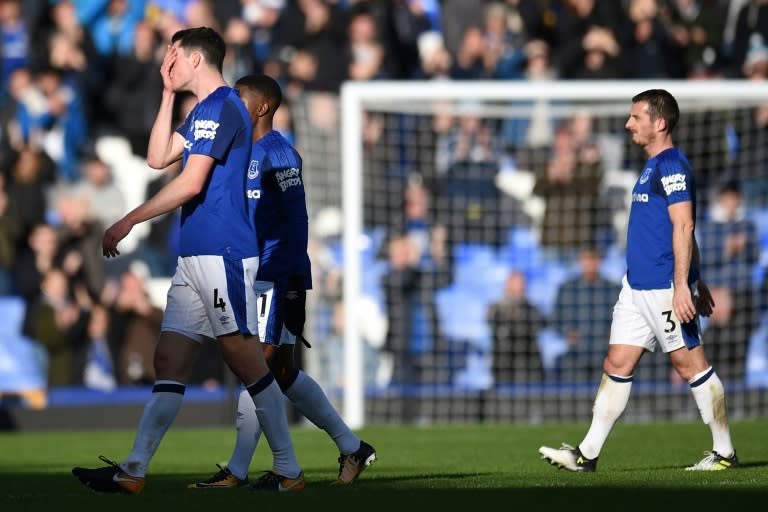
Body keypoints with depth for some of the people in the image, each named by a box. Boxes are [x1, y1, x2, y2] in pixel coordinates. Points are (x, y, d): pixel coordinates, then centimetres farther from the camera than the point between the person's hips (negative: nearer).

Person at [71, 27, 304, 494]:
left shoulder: (222, 108, -12)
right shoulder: (204, 111, 20)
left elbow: (191, 183, -18)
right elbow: (158, 158, 21)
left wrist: (128, 223, -14)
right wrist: (168, 94, 17)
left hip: (223, 256, -10)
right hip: (196, 259, 10)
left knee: (248, 363, -6)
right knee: (169, 362, 4)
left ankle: (289, 471, -1)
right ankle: (134, 471, 1)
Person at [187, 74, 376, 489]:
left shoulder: (279, 154, -10)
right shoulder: (245, 152, 17)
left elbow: (296, 222, -14)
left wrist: (295, 288, -18)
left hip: (277, 277, -9)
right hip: (253, 277, 9)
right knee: (281, 372, 10)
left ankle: (237, 471, -10)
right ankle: (352, 448, 17)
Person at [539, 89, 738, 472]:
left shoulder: (672, 164, -12)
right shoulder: (654, 167, 18)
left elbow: (683, 228, -19)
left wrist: (682, 286, -24)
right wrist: (696, 283, 26)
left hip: (664, 287, -10)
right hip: (637, 284, 10)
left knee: (689, 363, -3)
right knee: (617, 364, 7)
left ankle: (724, 452, 5)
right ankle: (587, 454, 7)